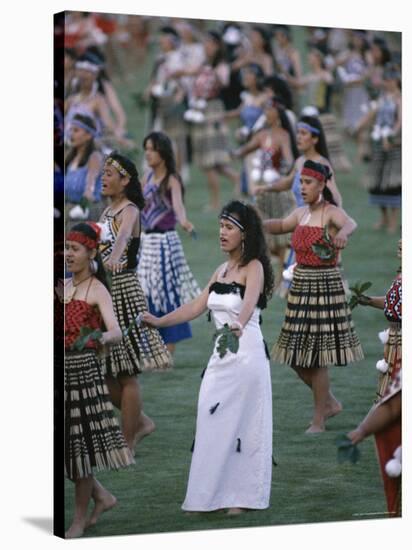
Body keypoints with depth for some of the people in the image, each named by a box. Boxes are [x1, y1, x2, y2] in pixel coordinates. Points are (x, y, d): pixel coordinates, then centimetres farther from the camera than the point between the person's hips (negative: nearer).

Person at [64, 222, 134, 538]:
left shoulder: (97, 290, -7)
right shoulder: (64, 286, 12)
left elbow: (116, 332, -21)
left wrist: (101, 339, -41)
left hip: (83, 367, -6)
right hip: (62, 366, 6)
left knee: (79, 438, -2)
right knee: (67, 440, 6)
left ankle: (80, 518, 8)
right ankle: (102, 496, 24)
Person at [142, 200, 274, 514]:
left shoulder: (254, 267, -8)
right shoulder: (222, 270, 14)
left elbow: (249, 303, -27)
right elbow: (196, 308, 15)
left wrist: (238, 326, -47)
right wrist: (159, 321, 6)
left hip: (246, 353, -7)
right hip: (221, 355, 7)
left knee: (240, 424, -2)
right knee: (213, 423, 7)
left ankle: (241, 496, 6)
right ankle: (212, 496, 14)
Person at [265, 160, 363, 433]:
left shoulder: (332, 212, -12)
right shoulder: (301, 213, 10)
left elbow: (350, 223, -35)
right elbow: (280, 226, 29)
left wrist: (343, 233, -61)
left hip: (324, 287, -7)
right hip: (300, 286, 7)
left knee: (316, 356, -4)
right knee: (297, 355, 9)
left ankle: (319, 421, 8)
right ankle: (330, 402, 29)